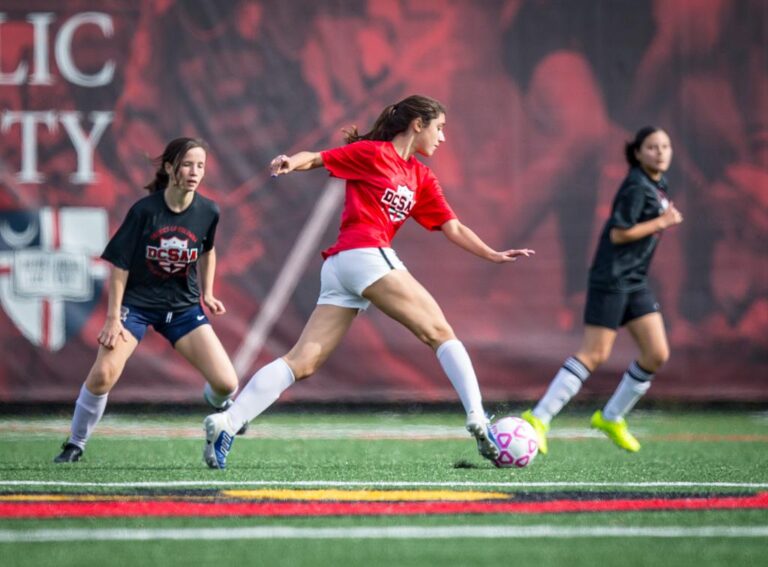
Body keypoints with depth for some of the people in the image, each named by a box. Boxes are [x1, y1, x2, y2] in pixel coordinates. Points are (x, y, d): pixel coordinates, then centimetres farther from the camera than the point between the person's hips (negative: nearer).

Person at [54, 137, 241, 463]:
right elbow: (119, 265, -11)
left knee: (226, 384, -6)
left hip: (184, 307, 3)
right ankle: (76, 444, -2)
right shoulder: (144, 211, -18)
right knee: (103, 374, -23)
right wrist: (113, 317, -12)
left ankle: (220, 405, 34)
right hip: (137, 304, -3)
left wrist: (207, 293, 11)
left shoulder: (208, 212, -9)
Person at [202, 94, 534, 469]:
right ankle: (477, 421, -15)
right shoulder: (372, 153, 4)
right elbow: (316, 158, 0)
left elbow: (453, 229, 23)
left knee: (303, 362, -2)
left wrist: (492, 255, 12)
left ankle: (227, 423, -12)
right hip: (365, 255, -8)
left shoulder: (422, 178, 25)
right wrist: (292, 161, -22)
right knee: (439, 332, -6)